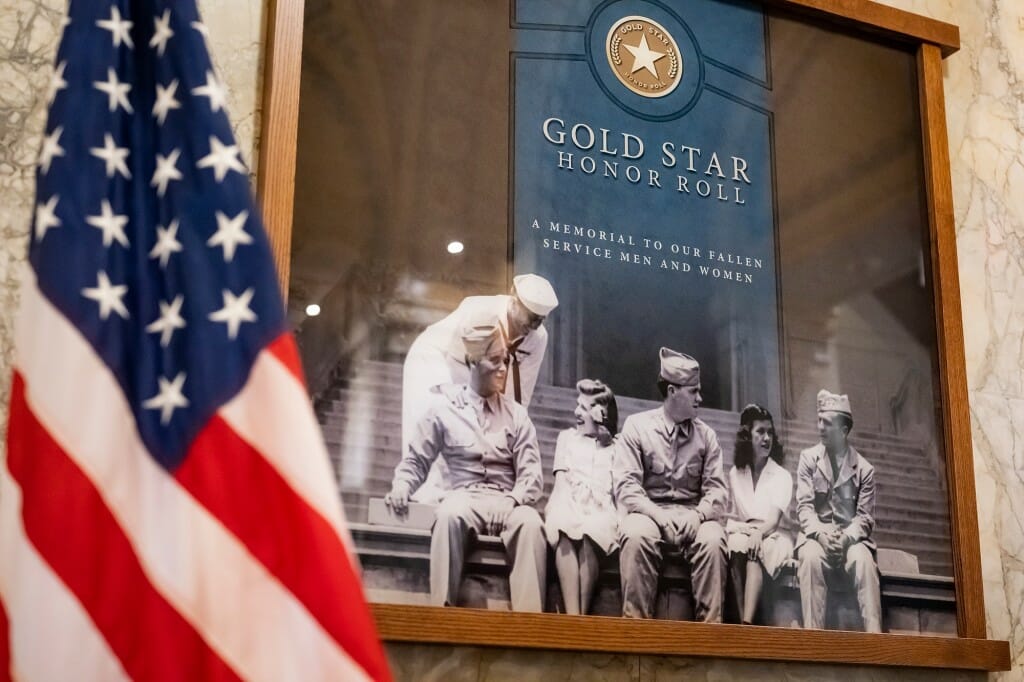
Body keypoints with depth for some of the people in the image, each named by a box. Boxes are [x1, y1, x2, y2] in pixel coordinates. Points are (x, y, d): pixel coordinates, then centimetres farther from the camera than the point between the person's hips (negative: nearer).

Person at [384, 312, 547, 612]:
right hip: (464, 496, -1)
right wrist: (401, 487, -7)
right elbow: (416, 460, 14)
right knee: (449, 514, -37)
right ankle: (443, 610, -35)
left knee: (530, 522, -33)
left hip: (507, 501, 1)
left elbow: (531, 473, 5)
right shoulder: (444, 406, 9)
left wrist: (512, 501, -16)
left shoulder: (516, 414, 13)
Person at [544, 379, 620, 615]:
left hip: (602, 509, -1)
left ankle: (583, 615, -37)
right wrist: (571, 506, -7)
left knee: (590, 532, -37)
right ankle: (572, 619, -44)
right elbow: (561, 481, 13)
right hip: (570, 504, 1)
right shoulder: (567, 437, 28)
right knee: (565, 529, -36)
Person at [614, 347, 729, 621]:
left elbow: (716, 489, 4)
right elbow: (626, 486, -6)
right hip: (649, 511, -2)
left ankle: (710, 624, -27)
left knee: (713, 539, -32)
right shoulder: (637, 426, 3)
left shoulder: (706, 434, 12)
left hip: (692, 515, 2)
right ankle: (636, 622, -31)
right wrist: (659, 515, -20)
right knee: (637, 534, -37)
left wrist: (698, 515, -17)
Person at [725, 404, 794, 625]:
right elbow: (730, 514, 8)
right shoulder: (735, 474, 14)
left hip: (770, 536, -1)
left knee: (755, 550, -36)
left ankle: (747, 624, -51)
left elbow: (774, 519, -7)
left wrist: (758, 533, -29)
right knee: (737, 546, -35)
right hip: (741, 532, 1)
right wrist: (744, 529, -15)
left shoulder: (782, 476, 6)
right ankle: (742, 622, -43)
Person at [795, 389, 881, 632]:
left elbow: (865, 516, 1)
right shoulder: (808, 458, 6)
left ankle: (874, 633, -35)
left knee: (864, 561, -33)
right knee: (810, 557, -34)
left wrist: (846, 538, -20)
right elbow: (804, 506, -2)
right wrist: (820, 534, -21)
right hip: (817, 534, 0)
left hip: (851, 537, 0)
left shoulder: (864, 468, 5)